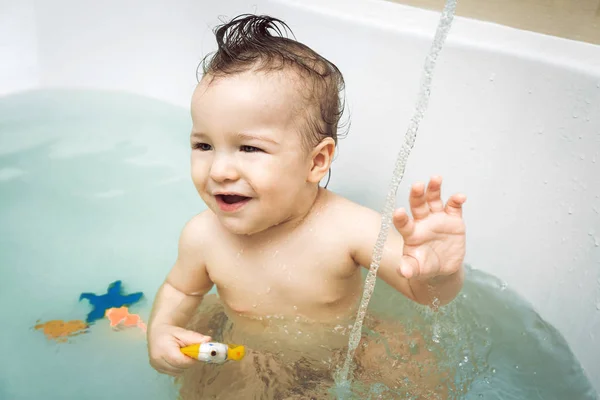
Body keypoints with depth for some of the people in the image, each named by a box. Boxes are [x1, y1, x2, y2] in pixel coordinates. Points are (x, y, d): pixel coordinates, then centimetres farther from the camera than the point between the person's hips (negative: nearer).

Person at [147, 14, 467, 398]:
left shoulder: (346, 228, -32)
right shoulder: (203, 236, -23)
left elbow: (424, 291, -24)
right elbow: (181, 290, 0)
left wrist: (441, 273, -48)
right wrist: (161, 330, -21)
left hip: (341, 349, -1)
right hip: (248, 355, 2)